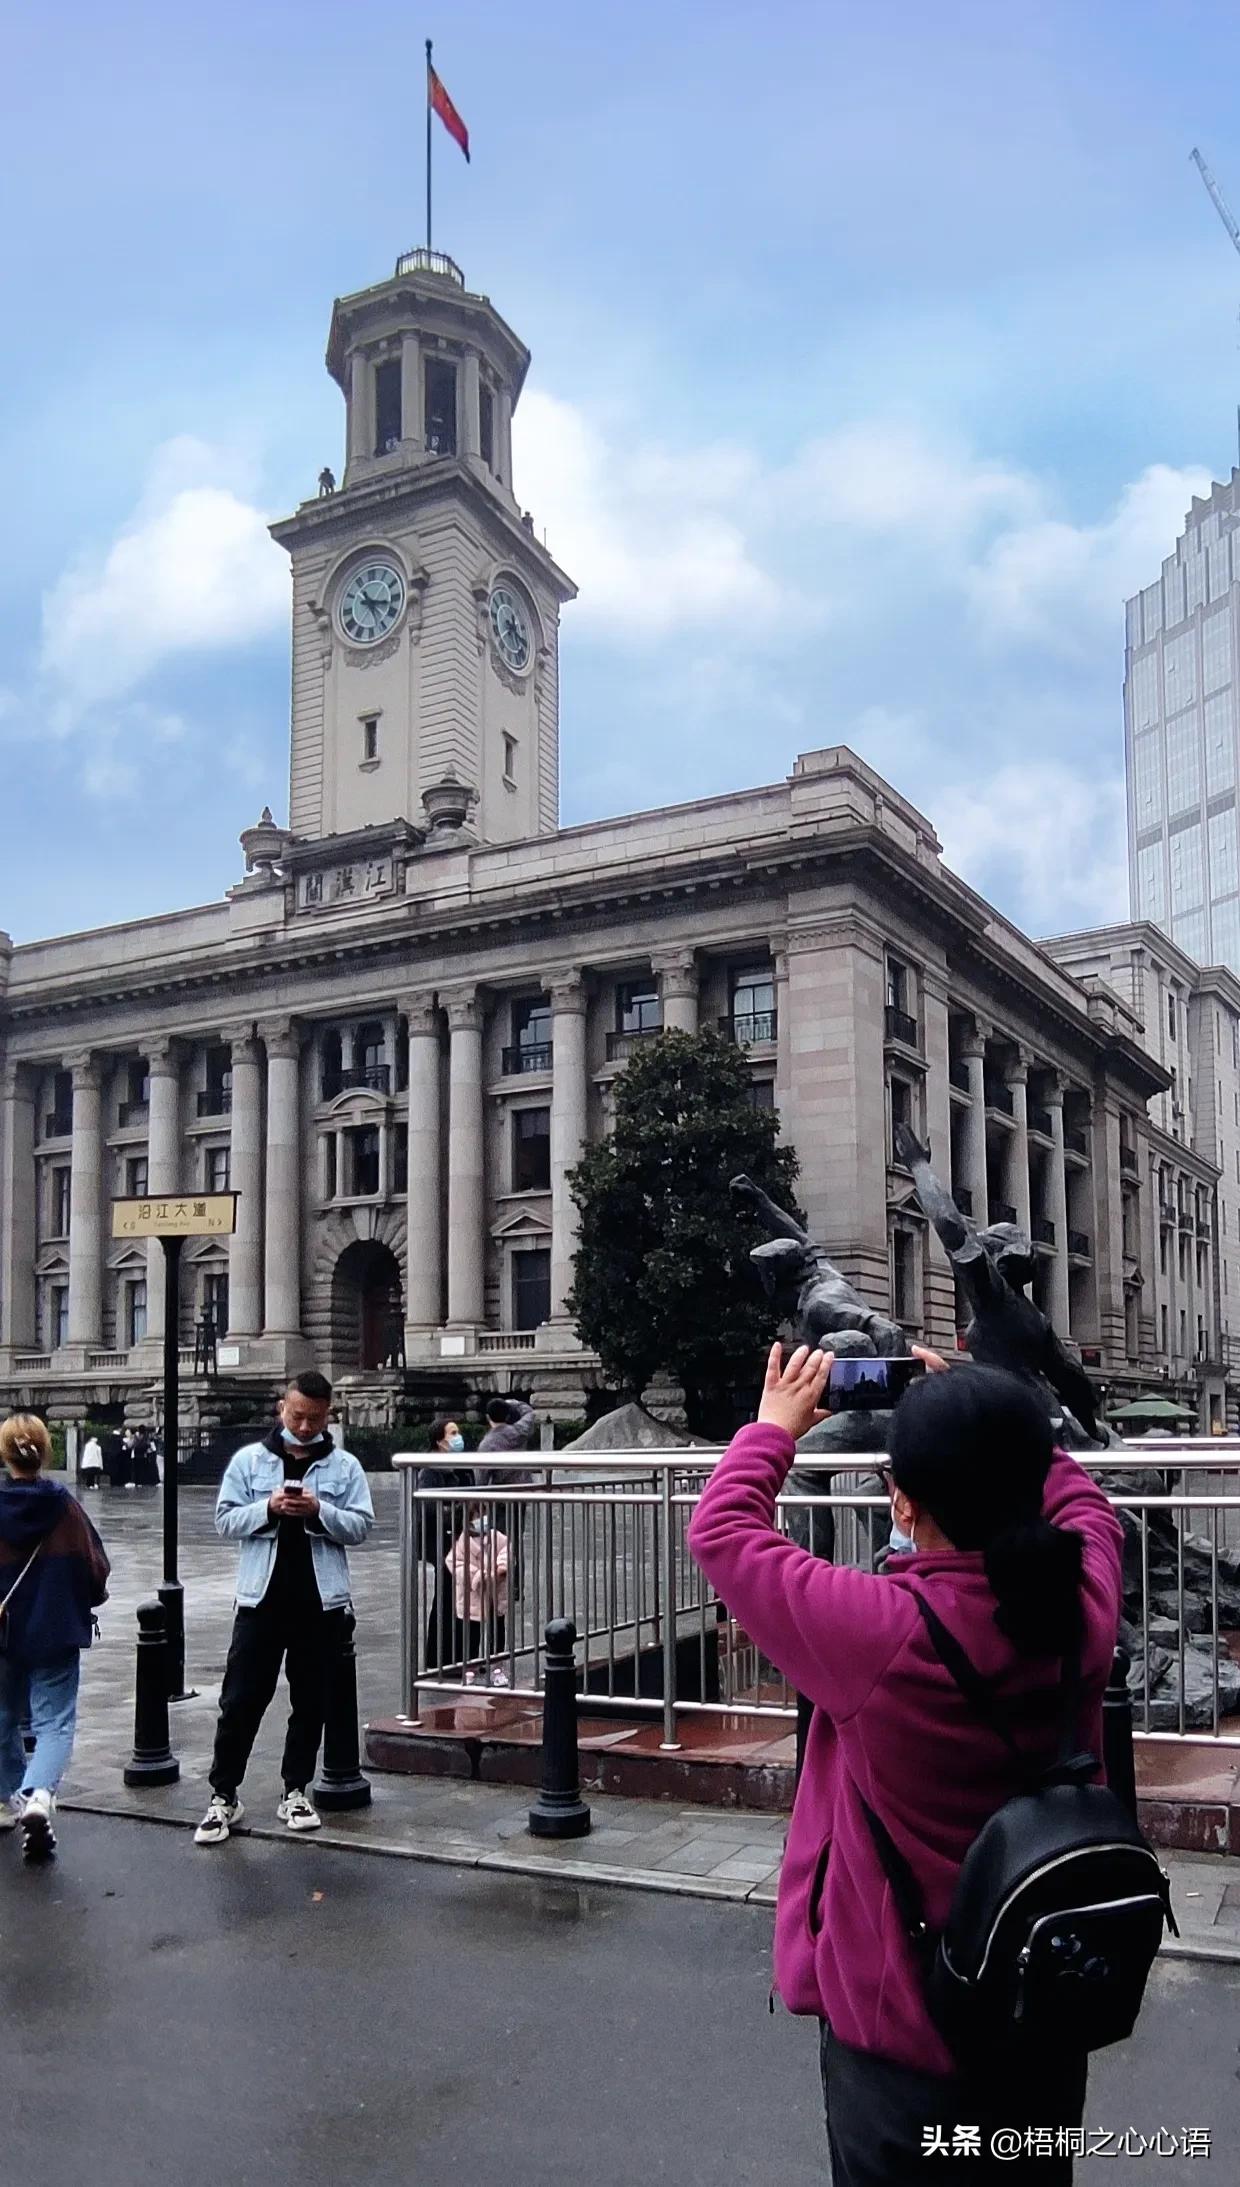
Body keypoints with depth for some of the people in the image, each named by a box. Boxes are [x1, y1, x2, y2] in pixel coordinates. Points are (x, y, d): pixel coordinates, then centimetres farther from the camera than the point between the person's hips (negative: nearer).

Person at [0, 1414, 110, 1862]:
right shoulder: (65, 1506, -10)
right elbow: (95, 1567, -6)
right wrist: (89, 1600, 14)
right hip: (56, 1632, -1)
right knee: (54, 1720, 2)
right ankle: (39, 1796, -22)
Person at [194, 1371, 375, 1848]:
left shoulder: (344, 1467, 3)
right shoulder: (249, 1460, 3)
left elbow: (361, 1525, -1)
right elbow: (225, 1520, 0)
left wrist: (319, 1511, -17)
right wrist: (269, 1508, -17)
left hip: (321, 1601, 1)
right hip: (262, 1597, -1)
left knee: (309, 1701, 10)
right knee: (241, 1699, 2)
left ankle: (296, 1791, 23)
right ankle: (224, 1795, 12)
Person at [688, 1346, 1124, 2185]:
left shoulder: (880, 1630, -29)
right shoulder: (1085, 1606, -15)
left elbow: (722, 1532, -12)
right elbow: (1083, 1504, 10)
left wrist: (774, 1430, 2)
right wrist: (994, 1426, 12)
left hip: (905, 2032, -5)